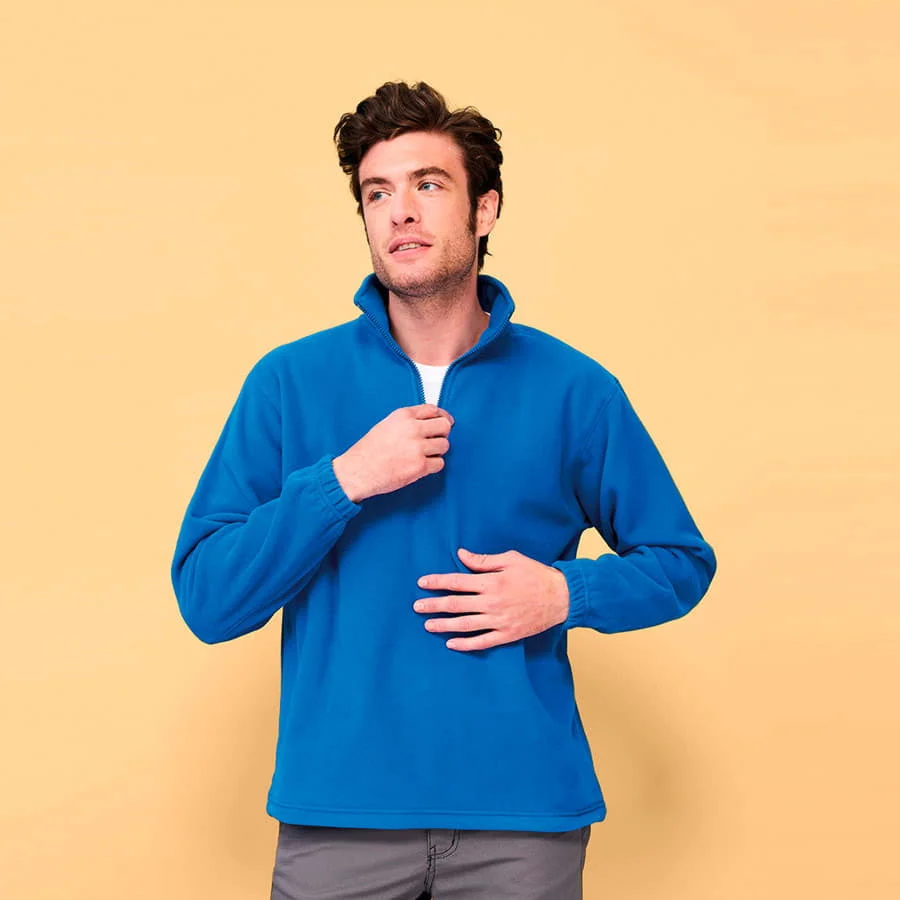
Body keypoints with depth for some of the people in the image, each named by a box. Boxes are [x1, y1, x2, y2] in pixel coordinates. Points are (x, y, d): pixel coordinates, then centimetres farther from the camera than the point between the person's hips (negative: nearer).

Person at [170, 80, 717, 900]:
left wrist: (567, 592, -10)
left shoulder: (574, 391, 1)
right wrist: (343, 480, -17)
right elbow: (206, 599, -5)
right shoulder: (289, 383, 0)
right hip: (338, 811, 0)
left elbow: (683, 562, 9)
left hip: (524, 812, 1)